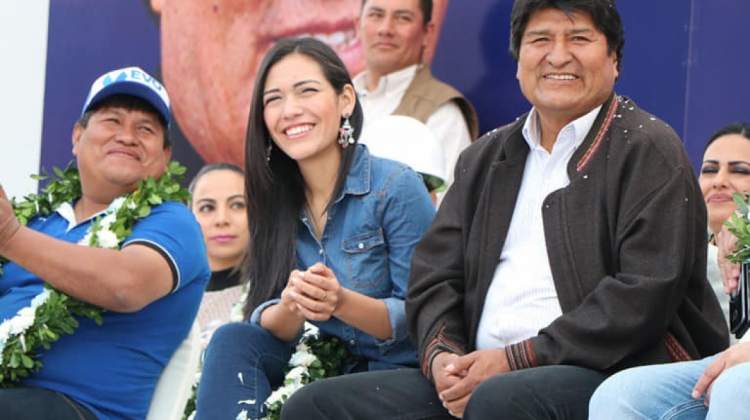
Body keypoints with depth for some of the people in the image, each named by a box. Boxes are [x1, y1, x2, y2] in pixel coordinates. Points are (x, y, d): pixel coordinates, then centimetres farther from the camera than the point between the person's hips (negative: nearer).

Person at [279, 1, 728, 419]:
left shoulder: (649, 150, 1)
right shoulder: (484, 158, 22)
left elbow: (645, 294, -11)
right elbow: (433, 274, 17)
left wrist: (516, 360, -16)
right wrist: (440, 355, -6)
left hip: (608, 375, -6)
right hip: (472, 378, 7)